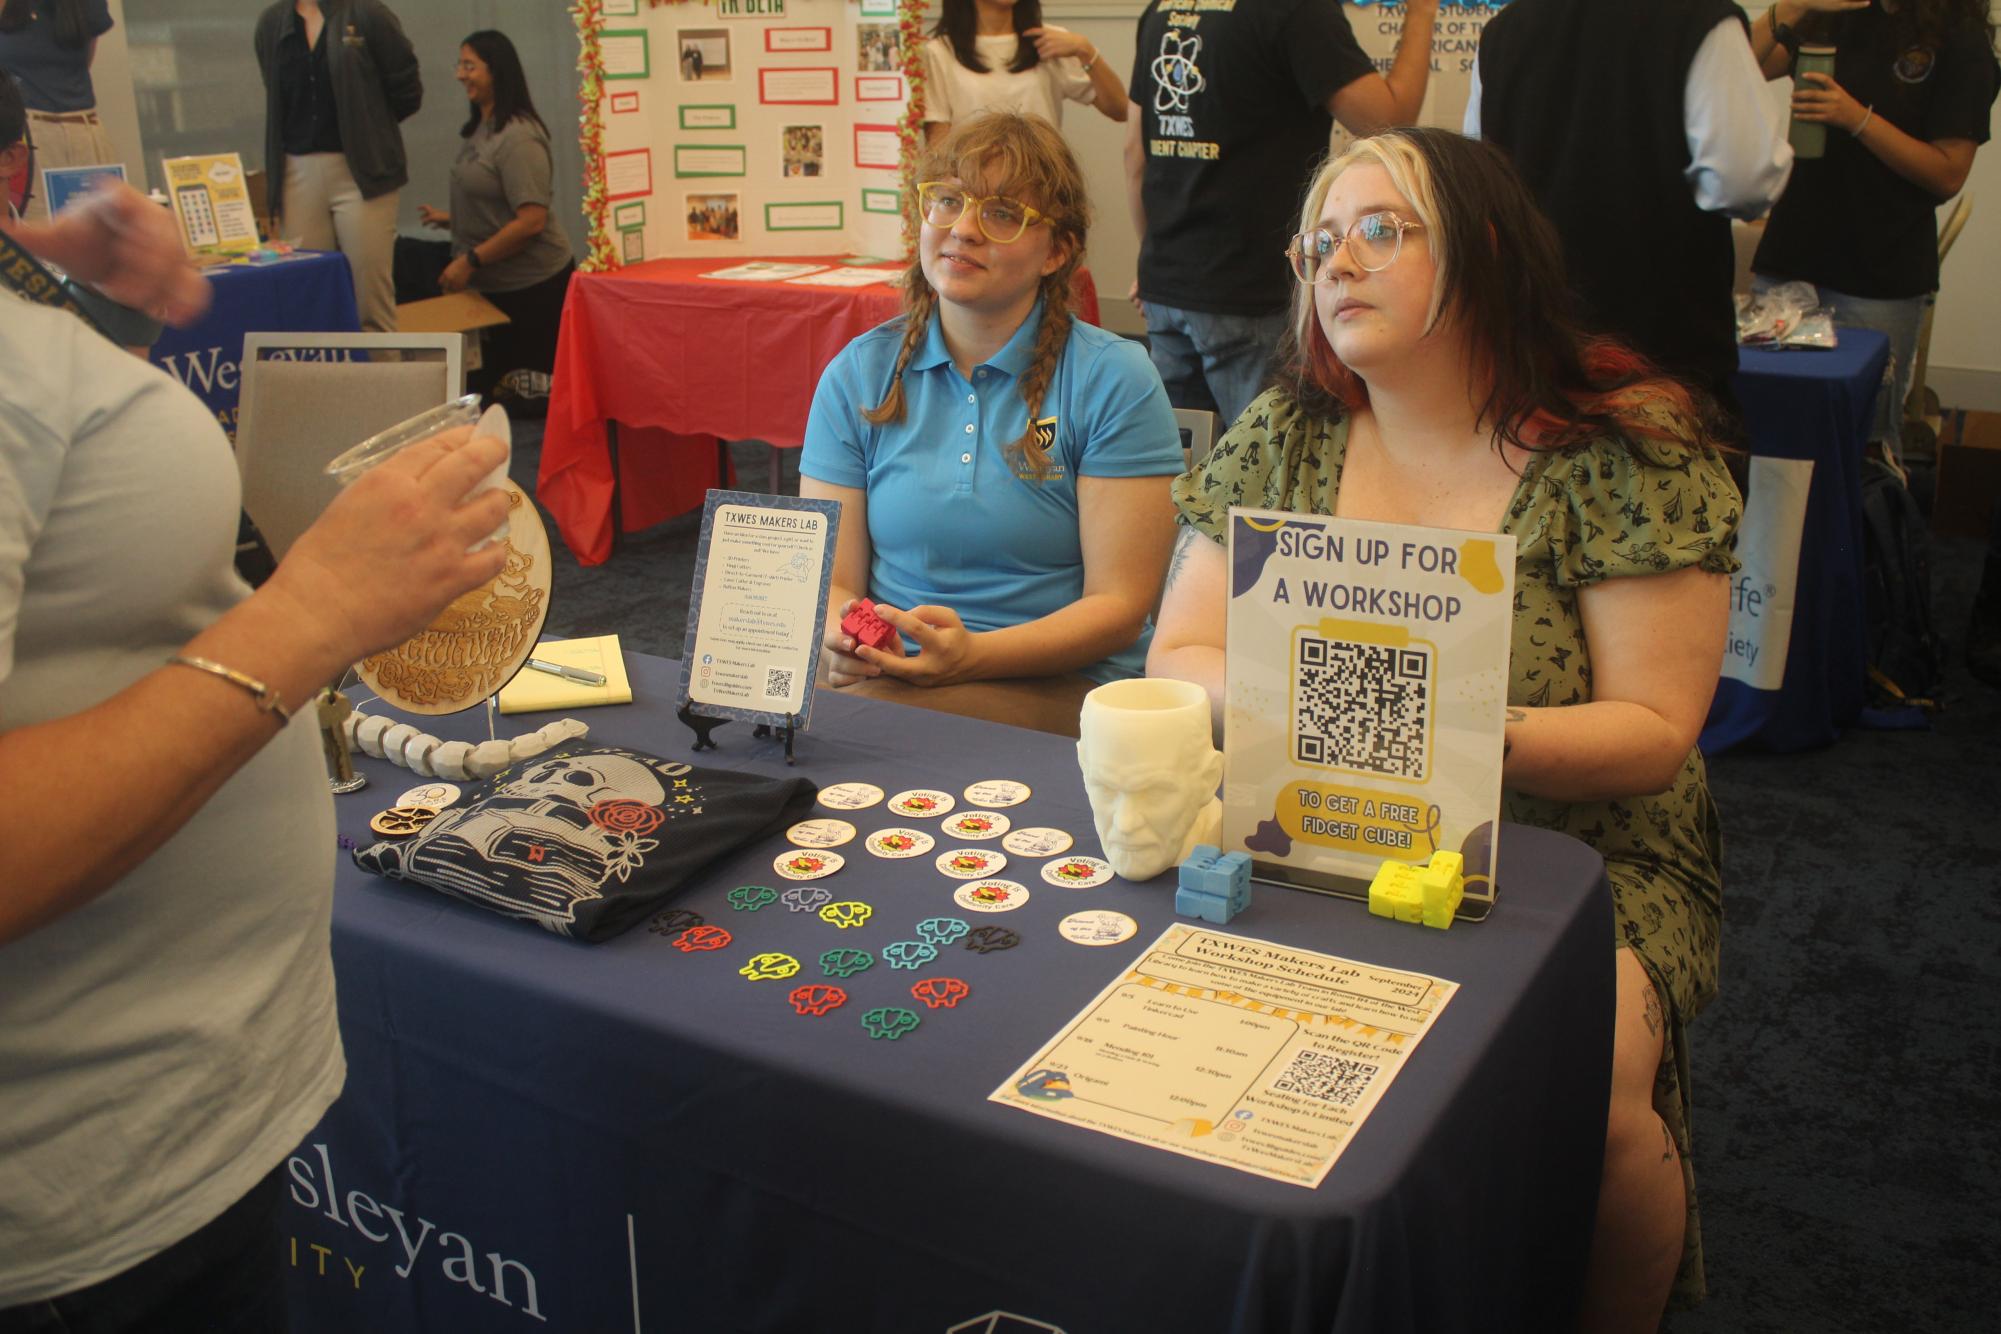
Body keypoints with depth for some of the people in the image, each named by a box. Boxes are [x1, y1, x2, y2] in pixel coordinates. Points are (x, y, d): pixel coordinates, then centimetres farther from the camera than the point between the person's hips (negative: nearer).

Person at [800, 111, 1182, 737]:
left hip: (1059, 683, -3)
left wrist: (971, 653, -24)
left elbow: (1118, 605, -7)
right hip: (885, 672, 3)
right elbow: (830, 579, 4)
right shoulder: (858, 374, 7)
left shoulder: (1114, 380, -4)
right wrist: (839, 639, -21)